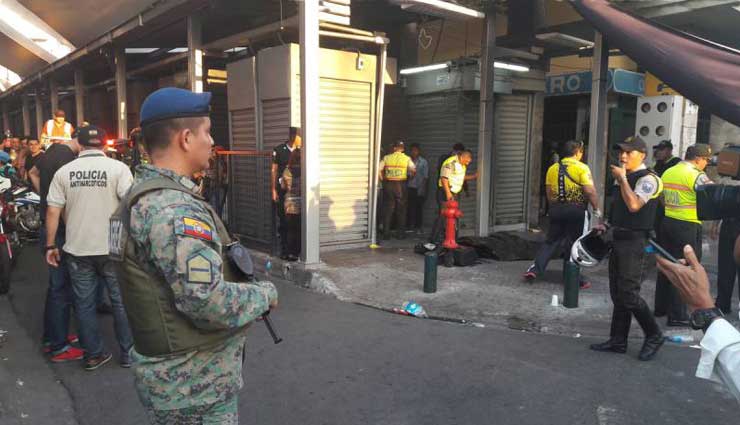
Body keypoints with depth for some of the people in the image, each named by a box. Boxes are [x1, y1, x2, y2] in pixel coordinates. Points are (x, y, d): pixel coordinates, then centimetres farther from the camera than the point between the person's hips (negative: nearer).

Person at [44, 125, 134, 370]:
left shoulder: (64, 172, 1)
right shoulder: (118, 168, -8)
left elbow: (52, 212, 0)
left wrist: (50, 246, 8)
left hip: (77, 249, 2)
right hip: (112, 248, -2)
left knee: (84, 304, 13)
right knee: (122, 301, 10)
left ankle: (93, 355, 23)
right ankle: (127, 353, 18)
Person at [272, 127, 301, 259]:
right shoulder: (279, 150, 0)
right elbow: (274, 170, 3)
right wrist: (274, 190, -1)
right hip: (282, 190, -1)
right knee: (283, 220, 3)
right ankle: (284, 251, 11)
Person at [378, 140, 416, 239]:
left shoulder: (386, 158, 3)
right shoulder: (407, 158, 1)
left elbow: (379, 169, -5)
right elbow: (413, 170, -6)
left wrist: (383, 180, 6)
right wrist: (410, 177, 12)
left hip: (388, 184, 1)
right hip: (401, 185, -1)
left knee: (387, 209, 8)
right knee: (401, 210, 9)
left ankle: (386, 233, 8)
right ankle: (400, 233, 11)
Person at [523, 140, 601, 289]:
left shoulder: (553, 168, 9)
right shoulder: (582, 168, -8)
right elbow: (590, 191, -13)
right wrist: (596, 209, -2)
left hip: (556, 209, 5)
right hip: (576, 210, -4)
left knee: (551, 241, 13)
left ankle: (535, 269, 5)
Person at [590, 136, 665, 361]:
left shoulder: (648, 179, -12)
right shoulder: (625, 178, 15)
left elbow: (633, 205, -26)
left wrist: (622, 179, -18)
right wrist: (609, 226, 16)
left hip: (635, 243, -9)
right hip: (619, 240, 9)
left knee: (628, 294, -7)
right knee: (617, 294, 12)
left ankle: (654, 336, 13)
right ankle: (618, 340, 21)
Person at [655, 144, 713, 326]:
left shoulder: (668, 172, 9)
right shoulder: (696, 176, -14)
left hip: (667, 222, 7)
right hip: (687, 227, -7)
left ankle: (661, 306, 26)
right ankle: (677, 315, 3)